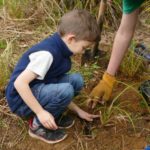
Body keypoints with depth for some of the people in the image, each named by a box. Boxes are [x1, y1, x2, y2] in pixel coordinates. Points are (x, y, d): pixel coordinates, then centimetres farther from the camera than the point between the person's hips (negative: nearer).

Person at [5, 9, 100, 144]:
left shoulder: (59, 48, 2)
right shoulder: (47, 53, -26)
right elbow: (19, 83, -29)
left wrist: (78, 110, 12)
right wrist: (41, 112, -25)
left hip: (38, 91, 8)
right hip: (22, 100, -8)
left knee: (76, 80, -5)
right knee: (65, 90, -29)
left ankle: (52, 116, 7)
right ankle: (38, 125, -7)